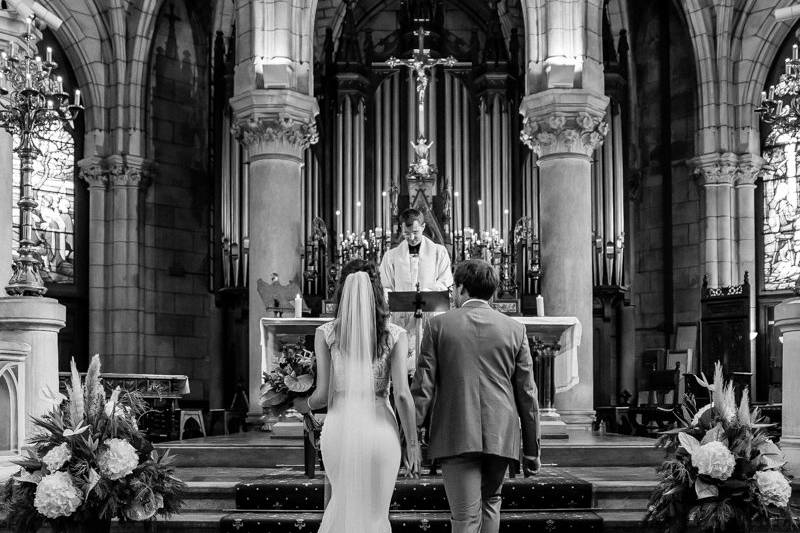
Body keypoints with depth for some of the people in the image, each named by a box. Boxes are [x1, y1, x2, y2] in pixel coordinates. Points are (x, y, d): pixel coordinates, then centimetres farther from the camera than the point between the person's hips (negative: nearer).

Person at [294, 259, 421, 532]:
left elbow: (323, 394, -3)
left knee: (342, 502, 22)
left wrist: (302, 405, 19)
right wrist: (412, 443, 0)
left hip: (340, 425, 1)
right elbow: (402, 395, -7)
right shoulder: (394, 335, -2)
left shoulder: (326, 333, -1)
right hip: (380, 427, -1)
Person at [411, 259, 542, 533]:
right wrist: (532, 449, 12)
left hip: (455, 435, -2)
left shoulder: (439, 325, 2)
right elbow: (526, 394, 7)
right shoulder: (514, 329, 6)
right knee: (490, 502, 22)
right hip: (500, 436, 2)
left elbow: (423, 387, -2)